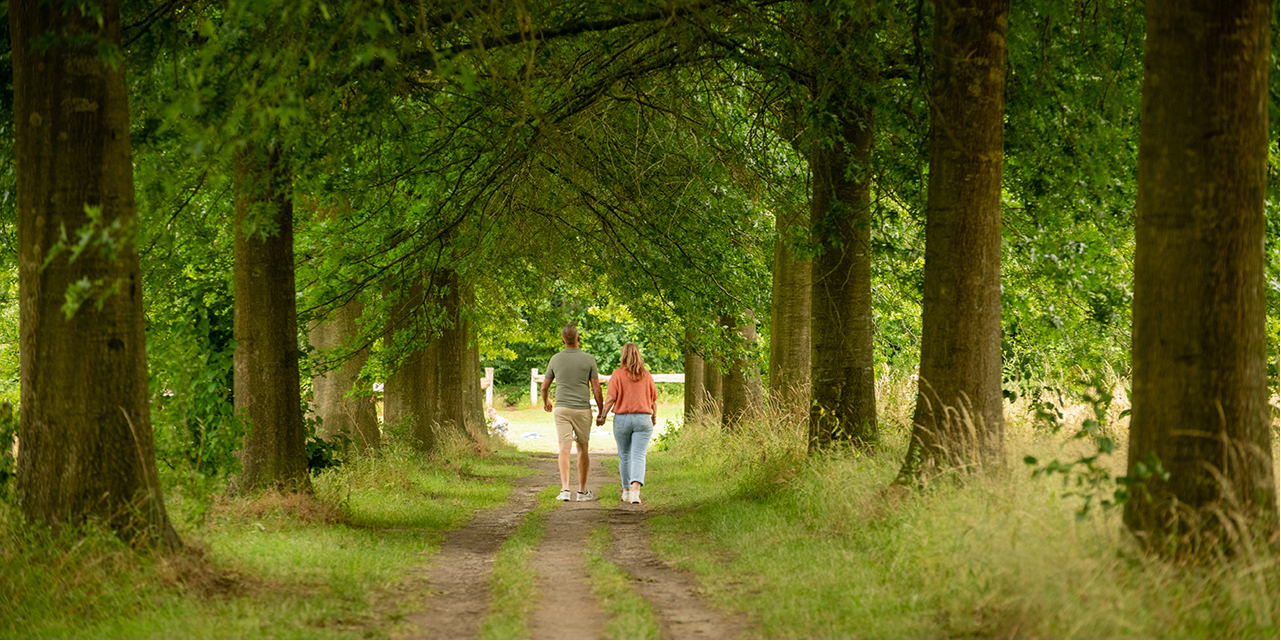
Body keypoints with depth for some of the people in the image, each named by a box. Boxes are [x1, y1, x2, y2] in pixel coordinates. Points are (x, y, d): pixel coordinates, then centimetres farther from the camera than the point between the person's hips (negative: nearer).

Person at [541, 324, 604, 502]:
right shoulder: (589, 359, -4)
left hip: (561, 409, 0)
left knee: (564, 449, -7)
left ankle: (565, 489, -21)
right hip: (582, 409, 0)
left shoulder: (555, 359, 2)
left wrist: (545, 402, 31)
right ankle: (582, 491, 17)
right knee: (582, 450, 12)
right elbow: (596, 388, -4)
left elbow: (545, 386, 10)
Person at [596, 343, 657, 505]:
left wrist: (602, 415, -4)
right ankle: (635, 490, -26)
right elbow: (654, 399, 10)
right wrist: (654, 416, 25)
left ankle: (626, 491, 25)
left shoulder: (617, 374, -4)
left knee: (624, 456, 15)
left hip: (622, 419, 0)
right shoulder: (646, 375, 4)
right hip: (643, 419, 0)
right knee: (639, 456, -6)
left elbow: (611, 398, -11)